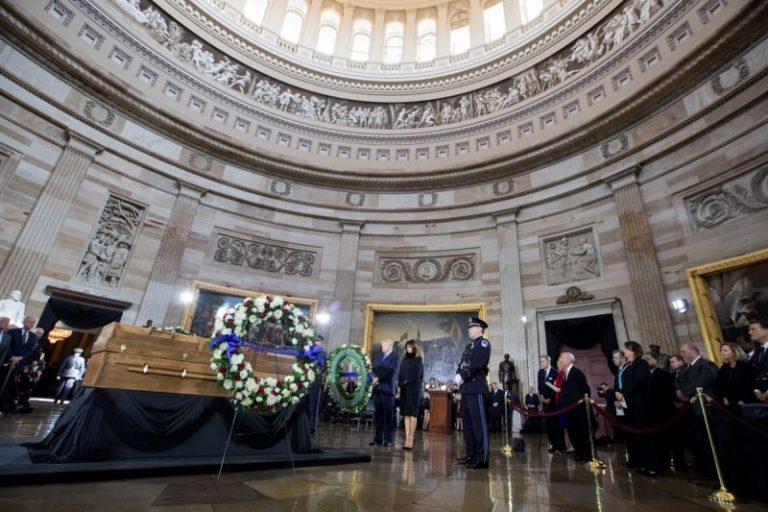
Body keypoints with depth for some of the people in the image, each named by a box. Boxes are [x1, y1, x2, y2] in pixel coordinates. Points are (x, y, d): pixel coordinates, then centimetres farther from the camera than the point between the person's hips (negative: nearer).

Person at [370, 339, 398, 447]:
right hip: (377, 388, 6)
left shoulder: (394, 357, -2)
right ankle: (378, 439, 14)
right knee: (378, 415, 8)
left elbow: (390, 370, -13)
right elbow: (374, 368, 9)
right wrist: (375, 377, -9)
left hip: (387, 388, -6)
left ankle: (388, 440, 3)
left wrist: (378, 378, -10)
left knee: (388, 415, -2)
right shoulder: (379, 357, 19)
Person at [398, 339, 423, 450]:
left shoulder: (418, 360, -2)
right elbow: (400, 373, 12)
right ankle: (407, 438, 7)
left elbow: (417, 375, -10)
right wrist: (400, 383, -3)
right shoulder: (405, 359, 14)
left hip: (414, 389, -5)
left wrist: (407, 382, -11)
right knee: (406, 414, 4)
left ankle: (411, 439, -6)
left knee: (412, 413, -6)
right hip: (404, 389, 5)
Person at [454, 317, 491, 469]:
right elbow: (462, 363, 16)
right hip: (466, 388, 9)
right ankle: (471, 455, 21)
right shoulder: (469, 345, 21)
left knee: (479, 422, -6)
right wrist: (458, 376, -1)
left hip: (476, 387, -9)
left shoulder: (483, 343, -5)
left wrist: (462, 376, -17)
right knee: (467, 422, 12)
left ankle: (482, 458, -1)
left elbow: (477, 363, -18)